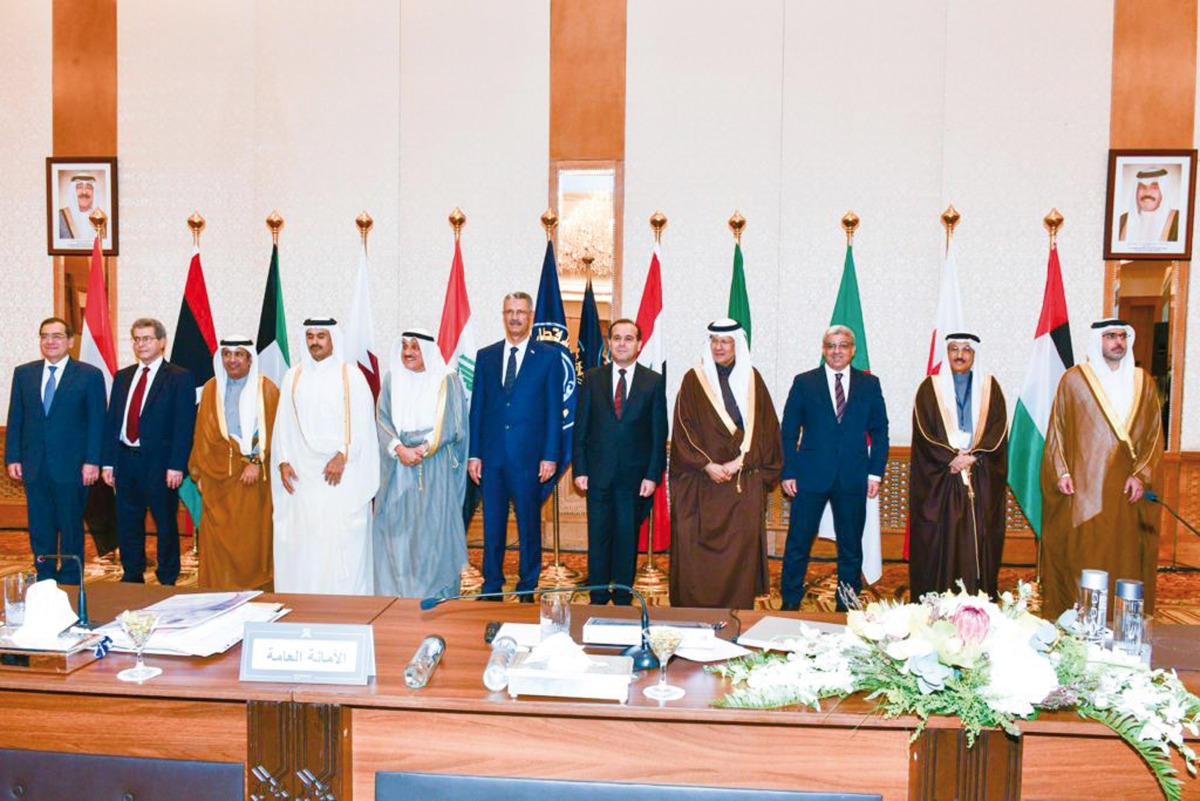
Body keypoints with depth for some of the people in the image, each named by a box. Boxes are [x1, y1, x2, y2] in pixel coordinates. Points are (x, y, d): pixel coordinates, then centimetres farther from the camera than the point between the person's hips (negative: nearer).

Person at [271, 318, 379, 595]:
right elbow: (283, 424, 11)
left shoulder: (350, 376, 2)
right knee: (301, 540, 1)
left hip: (341, 475, -3)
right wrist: (283, 461, 1)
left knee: (340, 539, -6)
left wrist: (342, 456, -13)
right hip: (302, 473, 3)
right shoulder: (293, 377, 12)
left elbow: (361, 422, -3)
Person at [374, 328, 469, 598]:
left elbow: (451, 425, -4)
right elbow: (383, 421, 2)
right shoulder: (391, 381, 8)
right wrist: (399, 449, -13)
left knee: (435, 525, -1)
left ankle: (436, 593, 7)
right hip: (398, 468, 2)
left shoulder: (448, 381, 1)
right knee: (396, 526, 2)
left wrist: (423, 448, -13)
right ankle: (396, 592, 11)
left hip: (436, 468, -2)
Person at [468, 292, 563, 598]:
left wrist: (550, 456, -6)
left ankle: (528, 588, 19)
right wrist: (474, 454, 3)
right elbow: (477, 408, 9)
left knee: (529, 523, 7)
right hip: (492, 454, 2)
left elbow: (554, 410, 0)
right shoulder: (486, 356, 10)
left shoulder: (548, 357, 2)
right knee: (492, 524, 8)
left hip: (529, 455, -2)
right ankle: (491, 587, 19)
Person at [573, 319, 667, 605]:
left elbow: (659, 433, 0)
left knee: (627, 539, 8)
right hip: (598, 473, 1)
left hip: (635, 475, -1)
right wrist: (579, 469, -2)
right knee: (598, 538, 7)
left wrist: (653, 475, -6)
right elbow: (581, 427, 5)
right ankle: (598, 599, 20)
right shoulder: (592, 378, 5)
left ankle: (623, 599, 23)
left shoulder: (654, 382, 1)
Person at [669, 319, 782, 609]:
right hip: (700, 480, -1)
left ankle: (739, 613, 10)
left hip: (745, 480, 1)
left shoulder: (752, 379, 8)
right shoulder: (694, 379, 3)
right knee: (696, 546, -2)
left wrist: (740, 460, -8)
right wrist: (707, 465, -12)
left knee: (742, 544, 0)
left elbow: (766, 427, 5)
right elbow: (684, 428, -1)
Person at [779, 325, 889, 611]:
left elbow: (879, 431, 8)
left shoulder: (869, 384, 7)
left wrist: (875, 472, 0)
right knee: (798, 544, 2)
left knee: (851, 546, 10)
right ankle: (790, 604, 14)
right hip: (811, 476, -1)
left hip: (853, 477, 2)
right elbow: (789, 431, 3)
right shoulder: (804, 383, 4)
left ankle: (847, 606, 23)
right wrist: (788, 472, -4)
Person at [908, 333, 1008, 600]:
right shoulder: (930, 387, 8)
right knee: (940, 540, -4)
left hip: (981, 479, 1)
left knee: (978, 539, -1)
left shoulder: (989, 386, 12)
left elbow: (998, 429, 3)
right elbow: (924, 433, 0)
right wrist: (951, 458, -12)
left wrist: (973, 457, -11)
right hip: (940, 480, -1)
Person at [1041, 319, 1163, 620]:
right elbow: (1057, 429, 2)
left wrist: (1141, 475, -3)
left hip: (1125, 487, 3)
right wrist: (1061, 472, -6)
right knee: (1079, 554, -2)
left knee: (1124, 556, 3)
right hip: (1081, 486, -3)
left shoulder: (1143, 383, 11)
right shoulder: (1074, 380, 2)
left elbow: (1154, 434, 9)